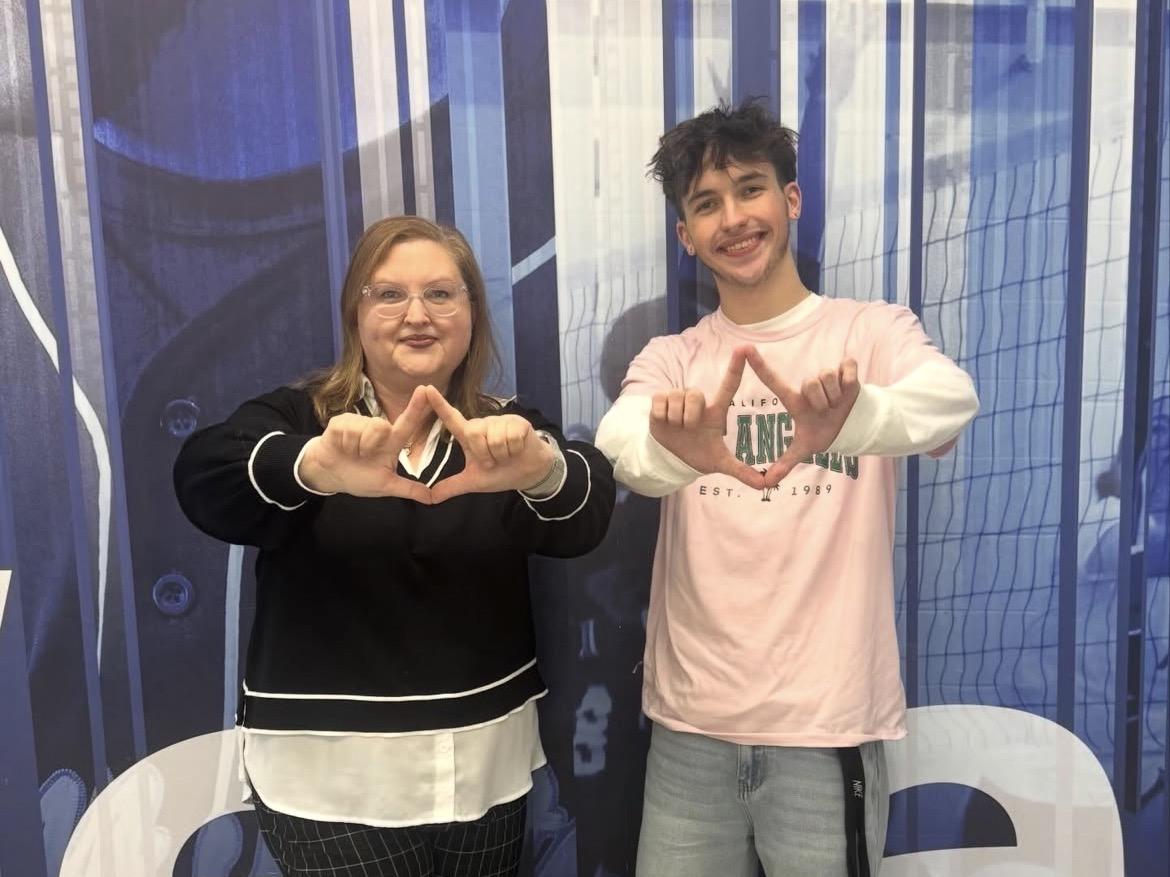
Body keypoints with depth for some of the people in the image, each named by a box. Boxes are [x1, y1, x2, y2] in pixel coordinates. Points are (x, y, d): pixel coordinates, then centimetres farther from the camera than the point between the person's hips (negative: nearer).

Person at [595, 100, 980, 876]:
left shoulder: (871, 331, -2)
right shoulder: (670, 359, 3)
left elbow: (953, 399, -24)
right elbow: (619, 441, -19)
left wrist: (856, 417, -45)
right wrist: (672, 449, -41)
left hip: (828, 725, -1)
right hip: (691, 725, 2)